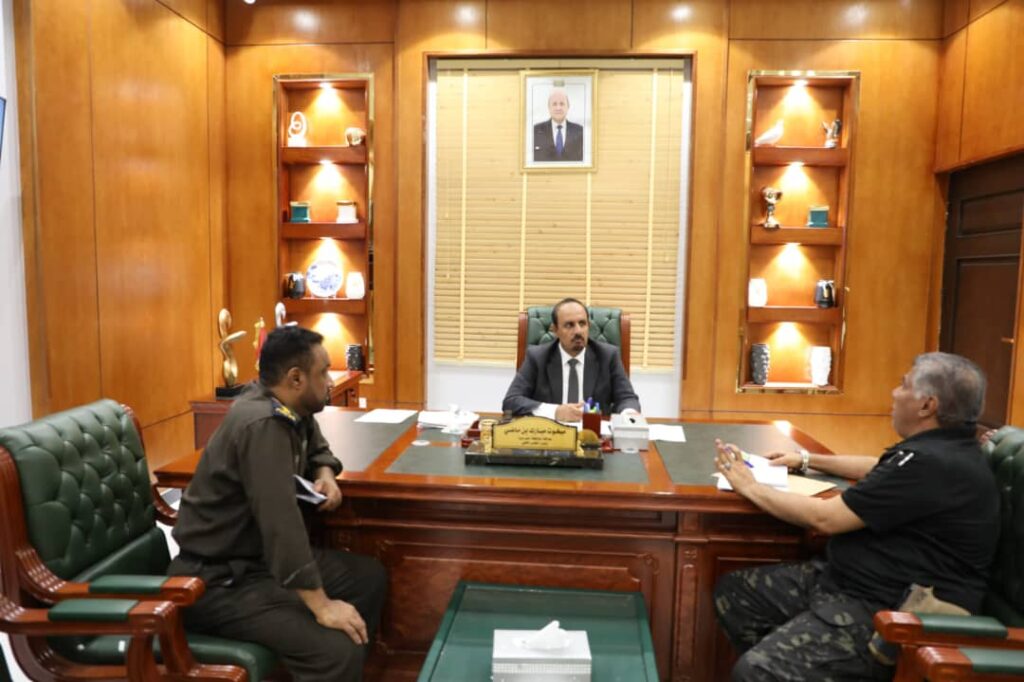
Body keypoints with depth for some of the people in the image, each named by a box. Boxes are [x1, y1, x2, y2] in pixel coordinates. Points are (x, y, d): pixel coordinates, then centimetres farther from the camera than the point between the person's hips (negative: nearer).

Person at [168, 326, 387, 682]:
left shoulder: (290, 409, 2)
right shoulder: (262, 425, -25)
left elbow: (317, 448, 23)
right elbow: (280, 522, -31)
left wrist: (325, 476, 0)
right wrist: (321, 606, -29)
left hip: (261, 555, 10)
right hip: (219, 579, -10)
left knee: (369, 576, 9)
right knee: (338, 652, -26)